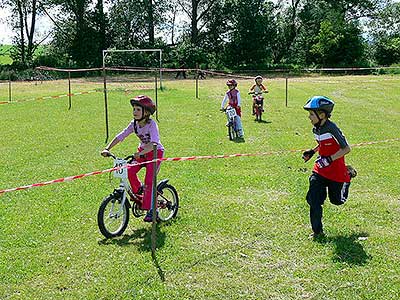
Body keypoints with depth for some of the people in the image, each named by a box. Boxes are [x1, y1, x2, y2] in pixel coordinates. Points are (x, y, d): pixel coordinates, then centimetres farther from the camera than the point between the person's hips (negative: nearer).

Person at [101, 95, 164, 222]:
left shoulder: (151, 124, -24)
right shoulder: (134, 124, -6)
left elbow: (153, 143, -37)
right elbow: (120, 136, -9)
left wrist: (140, 153, -50)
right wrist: (107, 148, -20)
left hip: (155, 152, -6)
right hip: (142, 151, 6)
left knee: (149, 181, -14)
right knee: (129, 171, -16)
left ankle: (151, 210, -3)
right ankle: (138, 191, 12)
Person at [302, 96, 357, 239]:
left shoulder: (331, 128, -24)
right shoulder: (316, 129, 1)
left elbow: (346, 149, -21)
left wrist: (330, 159, -28)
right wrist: (312, 152, 7)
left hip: (336, 170, -6)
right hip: (320, 169, 6)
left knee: (336, 200, 13)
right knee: (313, 199, -7)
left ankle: (348, 174, 37)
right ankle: (317, 231, 5)